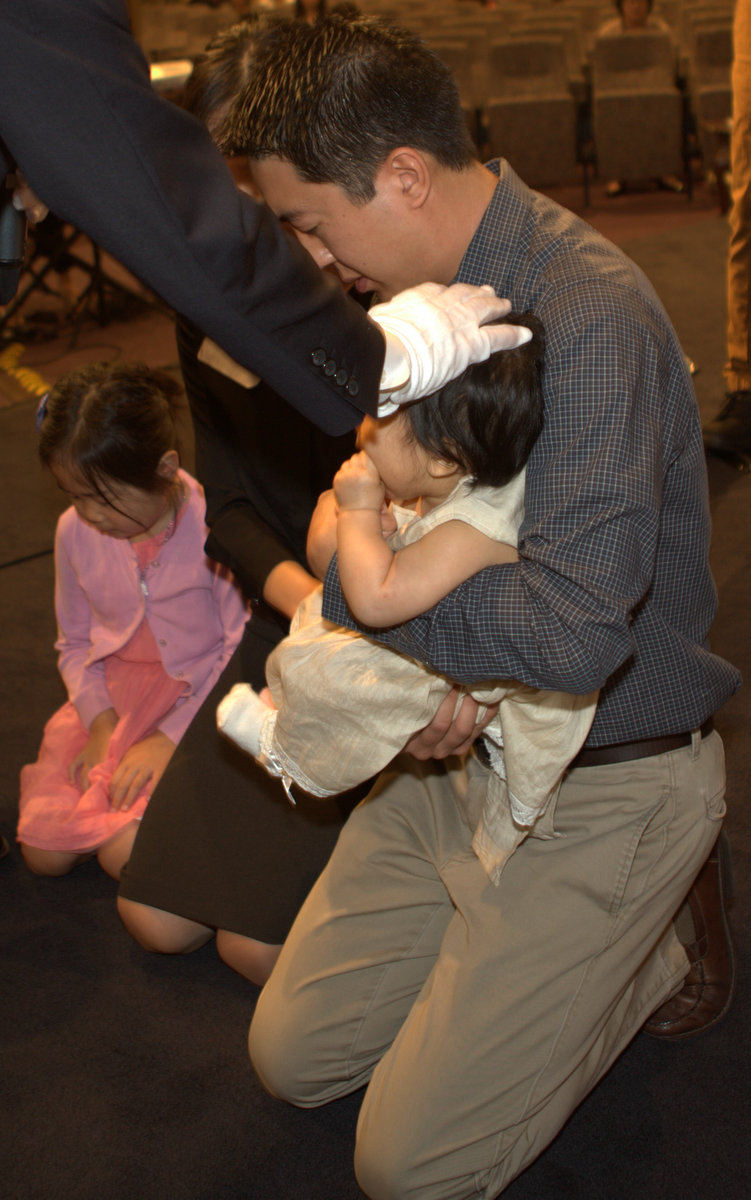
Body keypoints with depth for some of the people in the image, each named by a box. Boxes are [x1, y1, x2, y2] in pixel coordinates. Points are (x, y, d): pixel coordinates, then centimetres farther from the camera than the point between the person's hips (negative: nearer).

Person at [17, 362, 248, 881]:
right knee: (43, 852, -3)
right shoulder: (75, 532, -4)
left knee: (127, 854, -20)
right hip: (110, 696, 5)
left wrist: (168, 739, -19)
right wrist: (101, 725, -8)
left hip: (200, 701, -5)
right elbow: (75, 643, 8)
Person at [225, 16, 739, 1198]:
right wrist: (401, 658, -16)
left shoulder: (590, 320, -27)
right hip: (460, 741, 8)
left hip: (600, 785, -8)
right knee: (293, 1055, 13)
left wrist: (351, 559, -20)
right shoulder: (445, 283, 0)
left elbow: (569, 632, -37)